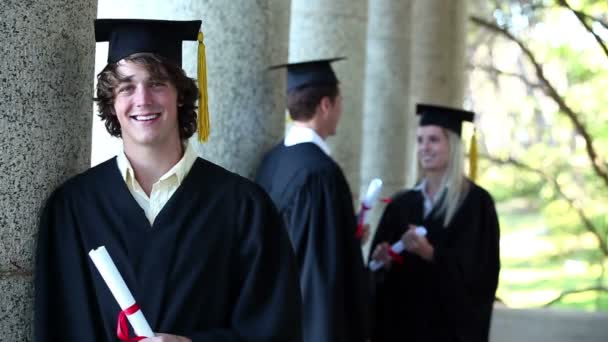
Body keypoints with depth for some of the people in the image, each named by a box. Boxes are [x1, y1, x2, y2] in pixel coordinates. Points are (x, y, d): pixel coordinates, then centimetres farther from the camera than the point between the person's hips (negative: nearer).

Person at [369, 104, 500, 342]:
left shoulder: (475, 202, -4)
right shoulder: (401, 205, 10)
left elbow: (478, 269, -11)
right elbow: (377, 265, 11)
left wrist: (431, 254, -24)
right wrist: (384, 260, -11)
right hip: (403, 321, 5)